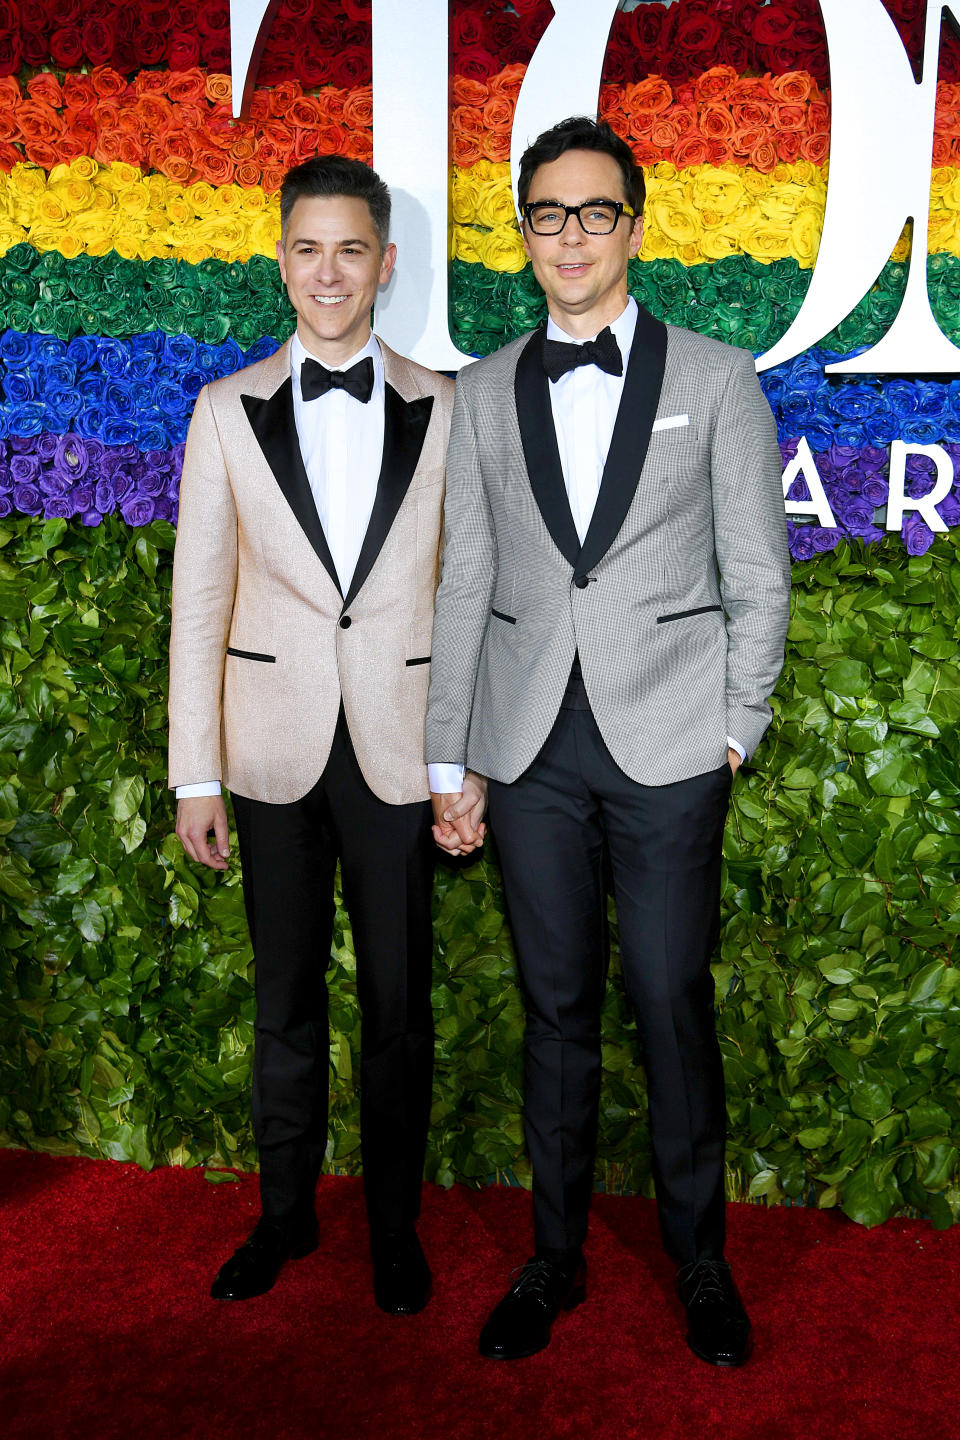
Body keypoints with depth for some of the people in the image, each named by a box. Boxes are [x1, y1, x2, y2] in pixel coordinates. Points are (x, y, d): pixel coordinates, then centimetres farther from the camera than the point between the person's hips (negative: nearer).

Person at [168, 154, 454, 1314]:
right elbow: (198, 601, 2)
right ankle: (285, 1211, 35)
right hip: (276, 752, 1)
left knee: (398, 1002, 10)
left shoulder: (444, 411, 1)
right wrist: (194, 775, -1)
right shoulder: (227, 411, 3)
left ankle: (395, 1225, 30)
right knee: (285, 997, 14)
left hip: (399, 751, -1)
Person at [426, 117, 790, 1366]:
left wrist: (736, 730, -1)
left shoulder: (718, 379, 4)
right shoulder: (485, 393, 10)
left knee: (673, 1005, 3)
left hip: (668, 745, -2)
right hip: (532, 746, 2)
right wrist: (452, 759, 5)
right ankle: (555, 1259, 27)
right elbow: (466, 584, 8)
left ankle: (699, 1260, 25)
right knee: (557, 1009, 10)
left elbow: (757, 575, 4)